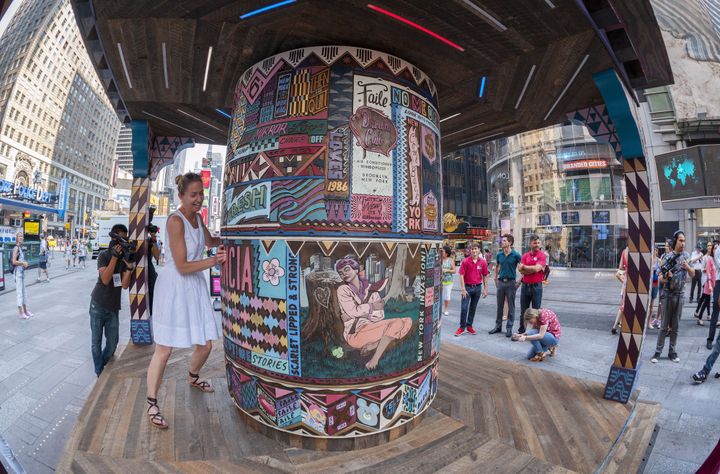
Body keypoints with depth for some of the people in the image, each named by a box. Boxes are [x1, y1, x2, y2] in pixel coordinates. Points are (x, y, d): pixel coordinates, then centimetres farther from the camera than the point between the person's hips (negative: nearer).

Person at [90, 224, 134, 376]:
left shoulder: (126, 256, -2)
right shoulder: (104, 255, -8)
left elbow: (125, 285, -10)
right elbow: (105, 279, -21)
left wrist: (129, 267, -25)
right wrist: (114, 257, -26)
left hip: (114, 307, 2)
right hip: (98, 305, -2)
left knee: (113, 343, 7)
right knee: (96, 342, 6)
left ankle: (105, 369, 31)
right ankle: (99, 372, 22)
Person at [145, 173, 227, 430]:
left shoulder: (197, 217, 7)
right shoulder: (175, 221, -17)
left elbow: (210, 240, 27)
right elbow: (182, 266, -19)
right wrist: (214, 260, -22)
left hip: (195, 286, 8)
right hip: (174, 287, -7)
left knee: (205, 344, 14)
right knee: (164, 350, 3)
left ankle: (193, 377, 45)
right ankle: (151, 404, 23)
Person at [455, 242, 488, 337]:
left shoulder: (483, 262, 0)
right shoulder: (465, 261, -7)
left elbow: (485, 276, 7)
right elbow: (461, 275, -8)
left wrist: (485, 289, 4)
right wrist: (463, 289, -13)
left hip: (477, 287, 3)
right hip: (467, 287, -2)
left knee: (473, 308, 12)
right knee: (464, 308, -3)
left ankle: (469, 326, 25)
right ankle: (462, 327, 9)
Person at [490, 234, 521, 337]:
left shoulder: (515, 255, -9)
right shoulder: (499, 254, 4)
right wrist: (495, 278, 15)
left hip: (511, 282, -4)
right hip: (501, 282, 4)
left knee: (511, 306, 4)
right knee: (500, 305, 11)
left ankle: (509, 328, 14)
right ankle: (498, 326, 22)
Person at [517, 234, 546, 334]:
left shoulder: (542, 255, -5)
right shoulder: (525, 256, 7)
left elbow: (536, 268, -19)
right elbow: (520, 270, -5)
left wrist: (524, 267, -6)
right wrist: (533, 269, -14)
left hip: (536, 286, -4)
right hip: (525, 286, 4)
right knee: (523, 310, 12)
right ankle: (521, 330, 24)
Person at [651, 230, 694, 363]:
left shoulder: (686, 256, 5)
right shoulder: (667, 257, -8)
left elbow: (693, 275, 9)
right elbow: (661, 278, -7)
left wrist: (687, 267, -11)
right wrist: (666, 277, -30)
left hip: (680, 294, 4)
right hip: (669, 294, -4)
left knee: (675, 325, 10)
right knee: (665, 325, -2)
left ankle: (672, 351, 19)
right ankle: (658, 351, 5)